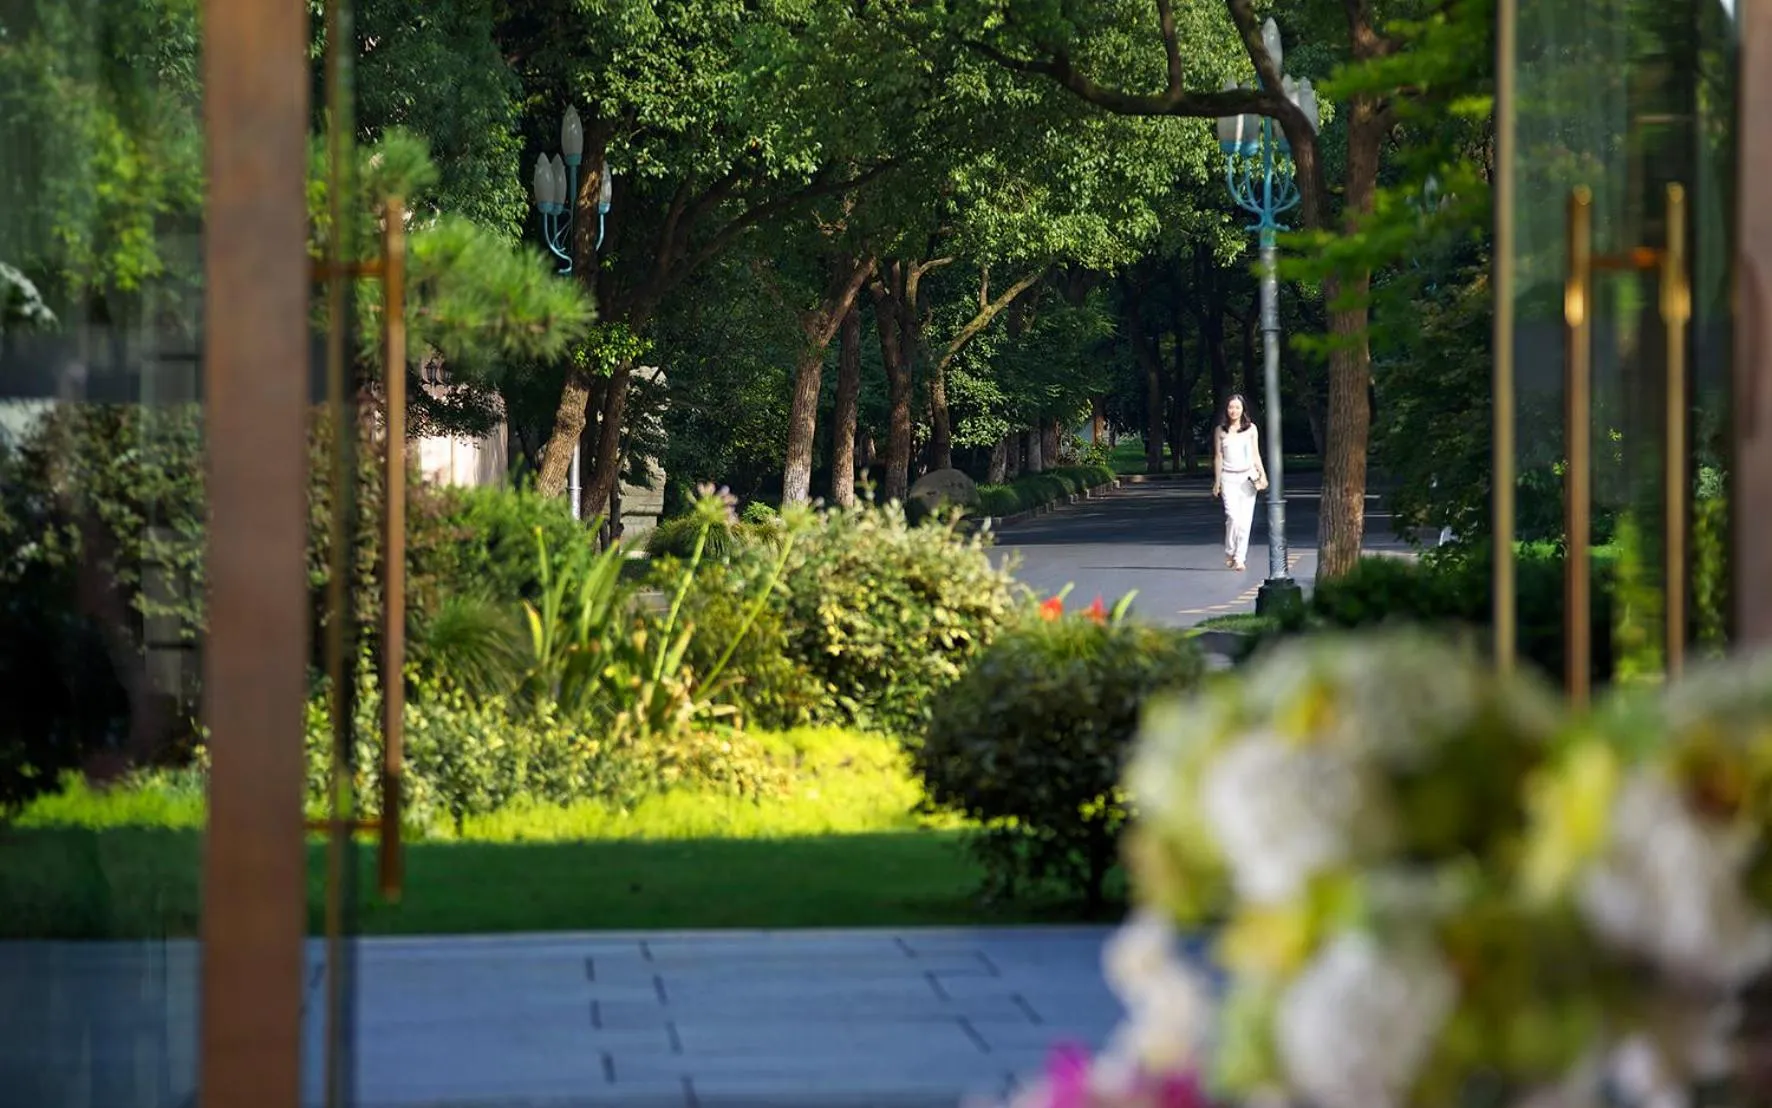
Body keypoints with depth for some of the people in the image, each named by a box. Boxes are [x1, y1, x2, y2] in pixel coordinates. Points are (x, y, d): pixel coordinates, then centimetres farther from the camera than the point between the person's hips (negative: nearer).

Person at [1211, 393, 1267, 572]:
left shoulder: (1251, 429, 7)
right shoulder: (1220, 430, 6)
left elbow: (1256, 454, 10)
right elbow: (1218, 457, 8)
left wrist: (1262, 474, -1)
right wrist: (1217, 482, 6)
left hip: (1247, 476, 1)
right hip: (1228, 477, -1)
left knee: (1245, 519, -3)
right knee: (1233, 516, -16)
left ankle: (1240, 558, 2)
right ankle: (1230, 553, 2)